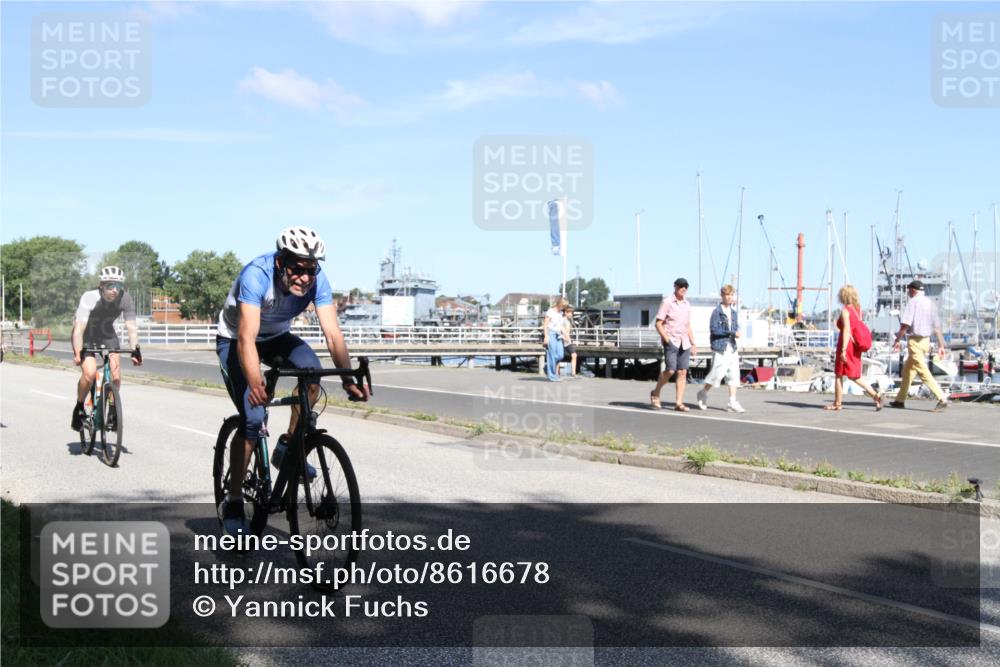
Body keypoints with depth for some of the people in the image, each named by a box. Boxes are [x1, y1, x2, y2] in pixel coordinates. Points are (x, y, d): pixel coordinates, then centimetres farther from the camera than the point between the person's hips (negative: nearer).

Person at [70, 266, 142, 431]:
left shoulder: (125, 299, -23)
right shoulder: (90, 298, -32)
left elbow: (131, 327, -23)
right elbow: (79, 329, -35)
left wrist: (135, 350, -35)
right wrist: (78, 354, -45)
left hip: (107, 333, 3)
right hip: (86, 335, -3)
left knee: (115, 370, -16)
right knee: (90, 373, -22)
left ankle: (113, 412, 2)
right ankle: (79, 409, 2)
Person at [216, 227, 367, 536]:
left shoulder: (317, 280, -24)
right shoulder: (257, 274, -36)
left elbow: (333, 334, -28)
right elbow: (246, 338, -44)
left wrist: (348, 379, -43)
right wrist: (255, 384, -60)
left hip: (276, 336, 4)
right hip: (234, 338, -4)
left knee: (312, 368, -28)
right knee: (253, 418, -18)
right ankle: (232, 502, -1)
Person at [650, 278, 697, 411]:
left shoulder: (687, 304, 15)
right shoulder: (667, 302, -3)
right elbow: (658, 324, -6)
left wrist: (693, 344, 14)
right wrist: (667, 340, -15)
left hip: (684, 343, 5)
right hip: (671, 342, -5)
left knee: (682, 372, -1)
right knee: (670, 370, -12)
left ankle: (679, 403, 1)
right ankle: (655, 393, 10)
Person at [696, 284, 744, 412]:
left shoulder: (734, 313, 14)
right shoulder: (717, 312, -7)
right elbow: (714, 329, -14)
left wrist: (737, 332, -3)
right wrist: (732, 332, -16)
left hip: (732, 347, 7)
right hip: (720, 347, -7)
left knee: (734, 374, 2)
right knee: (718, 373, -5)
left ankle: (732, 402, 4)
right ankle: (703, 393, 18)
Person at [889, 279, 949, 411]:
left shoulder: (913, 302, -10)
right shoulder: (930, 303, 12)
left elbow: (905, 325, -17)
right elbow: (937, 327, 12)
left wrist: (897, 341, -9)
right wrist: (941, 345, 13)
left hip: (915, 340, -9)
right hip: (926, 341, 9)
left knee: (923, 372, -10)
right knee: (907, 369, 18)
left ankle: (942, 399, -18)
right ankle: (900, 400, 23)